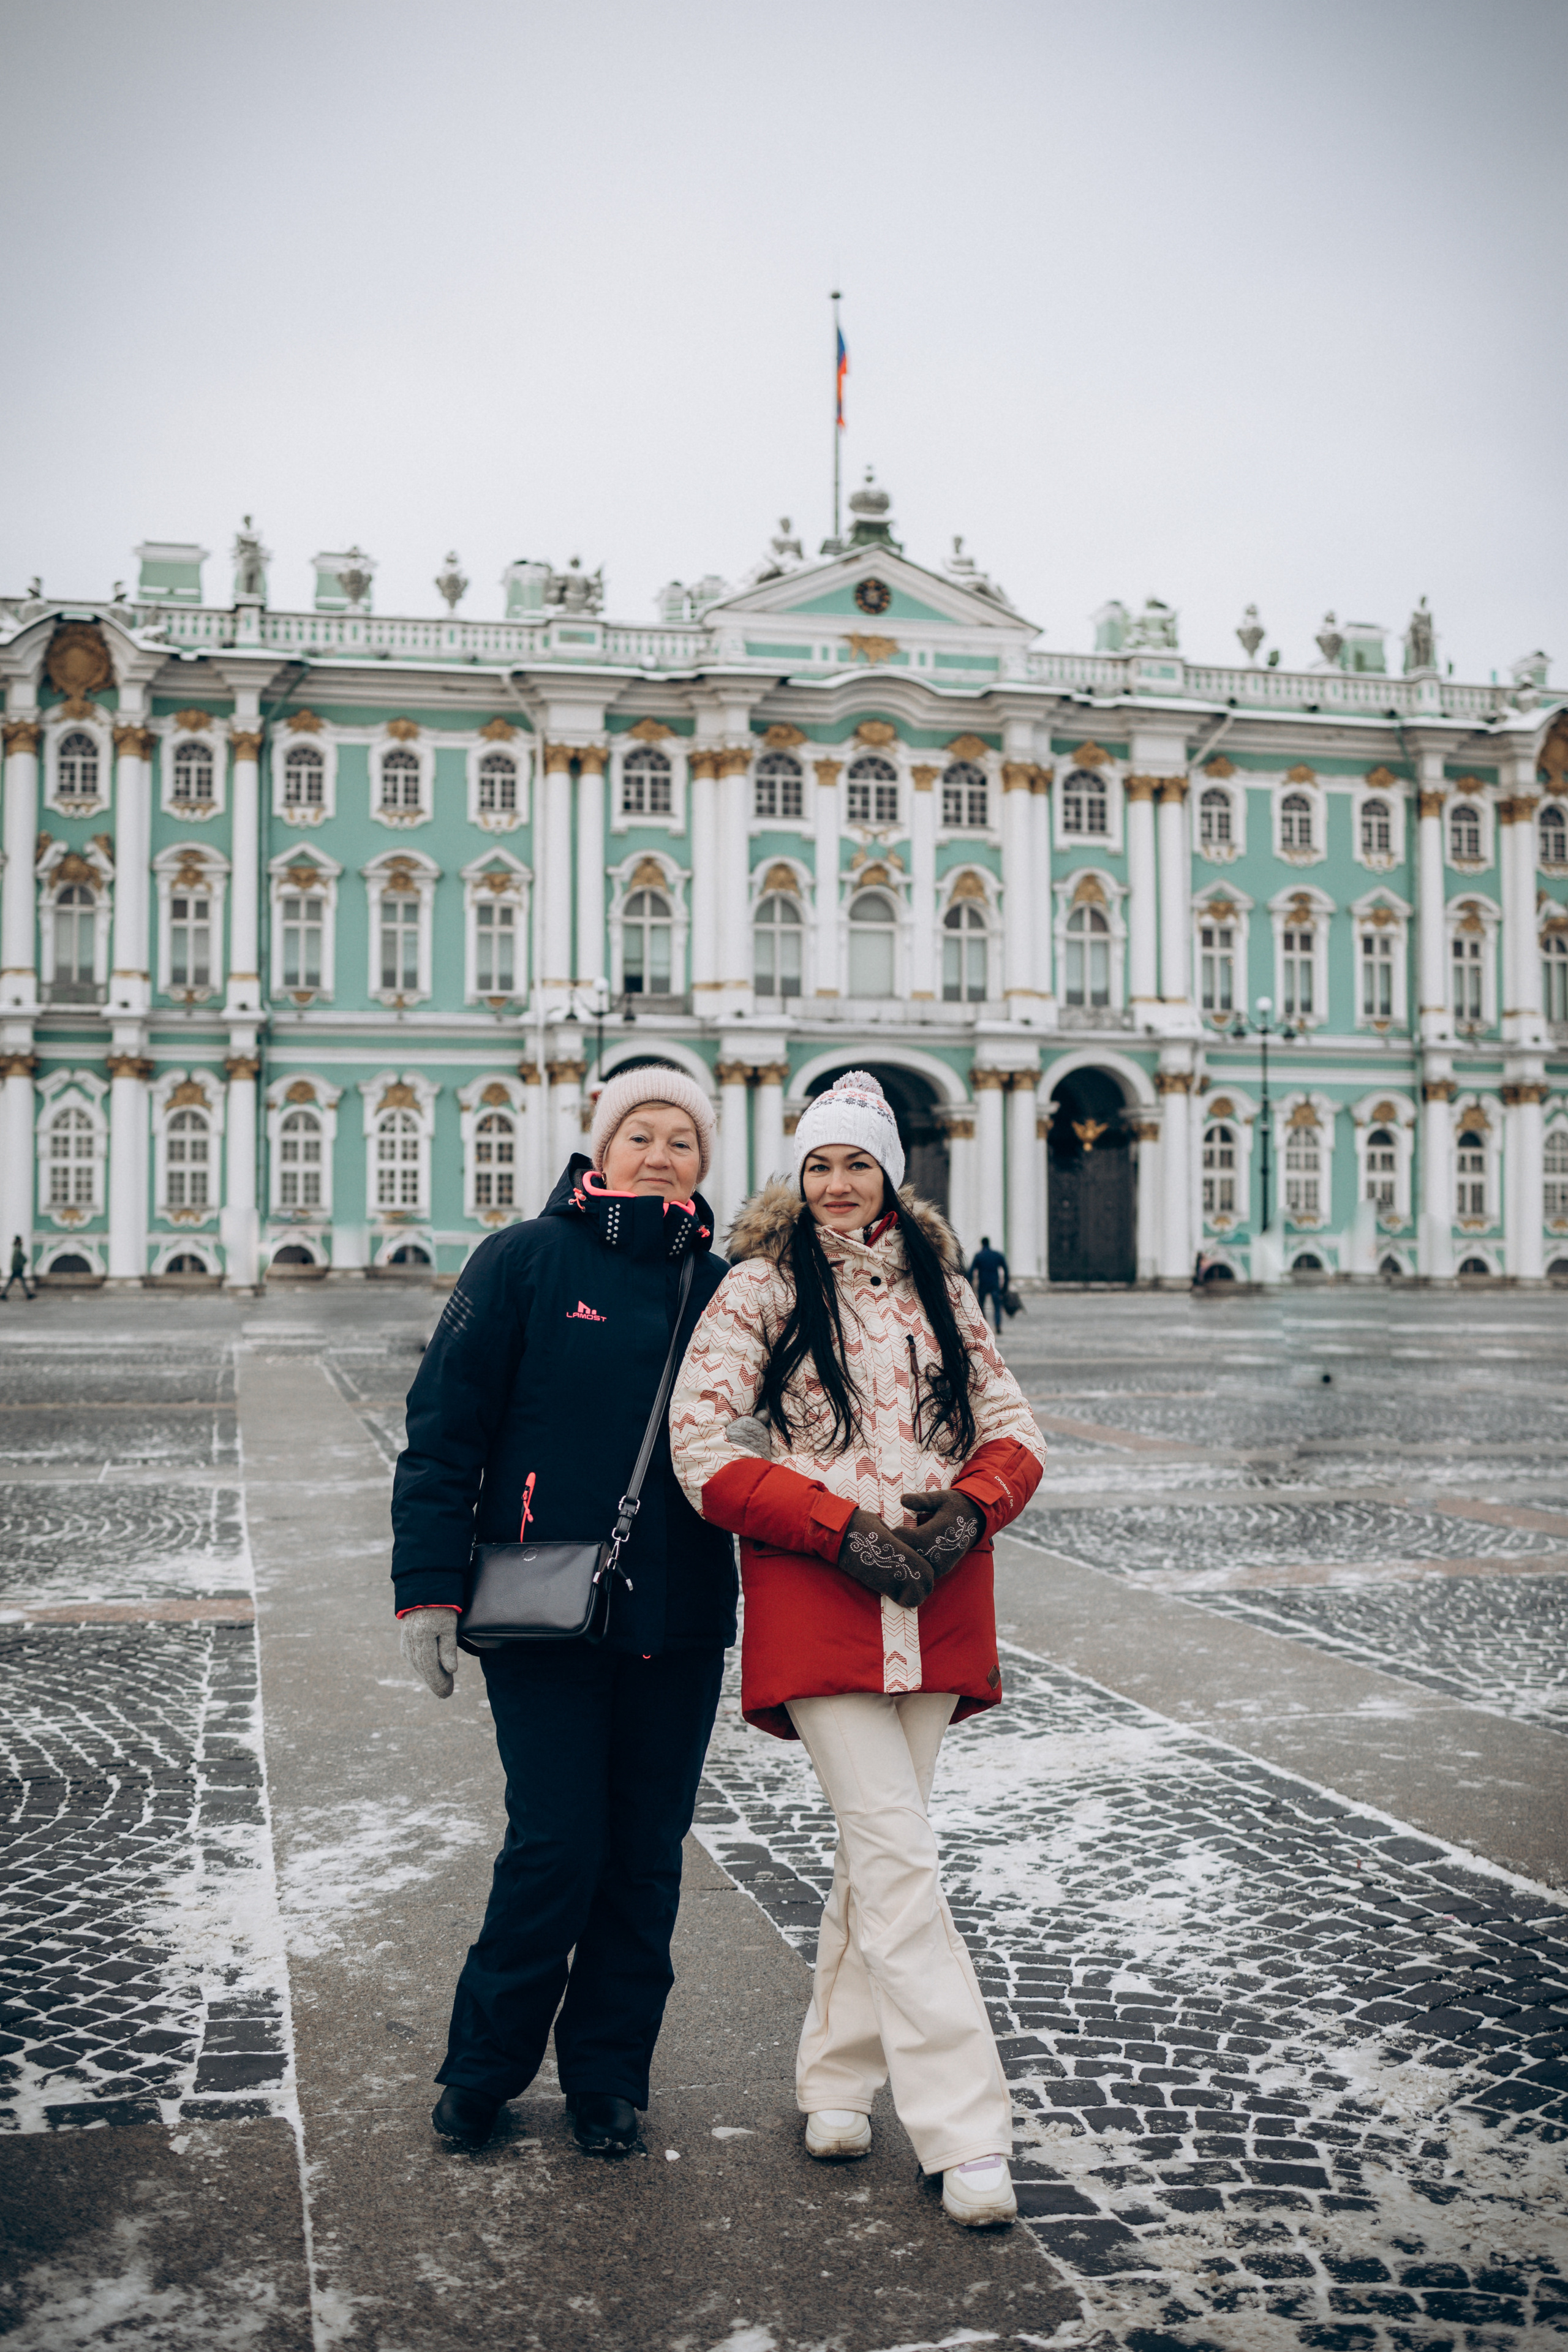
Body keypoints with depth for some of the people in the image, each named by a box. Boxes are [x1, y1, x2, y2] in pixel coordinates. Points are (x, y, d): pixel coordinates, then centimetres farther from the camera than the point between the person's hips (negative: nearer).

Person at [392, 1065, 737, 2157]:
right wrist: (429, 1588, -9)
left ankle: (609, 2076, 27)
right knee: (557, 1848, -3)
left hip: (680, 1623, 4)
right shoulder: (527, 1261, -2)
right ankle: (483, 2068, 21)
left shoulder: (720, 1287, 8)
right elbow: (443, 1430, -4)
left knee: (647, 1858, 9)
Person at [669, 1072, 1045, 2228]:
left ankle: (839, 2073, 29)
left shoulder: (940, 1287, 13)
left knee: (879, 1842, 11)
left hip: (939, 1604, 4)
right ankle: (968, 2132, -4)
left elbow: (1014, 1431, 14)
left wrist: (969, 1508, -8)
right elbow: (703, 1450, -6)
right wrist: (847, 1531, -13)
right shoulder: (760, 1288, 1)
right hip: (816, 1604, -4)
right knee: (899, 1853, -8)